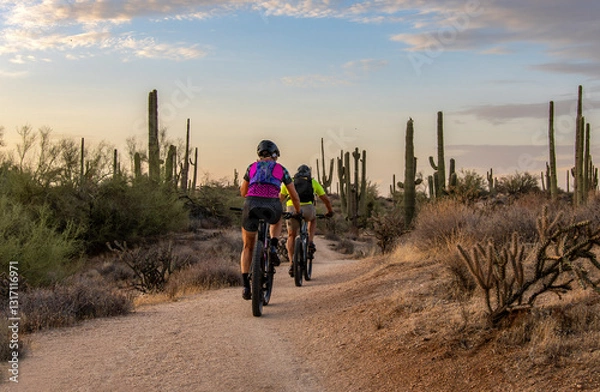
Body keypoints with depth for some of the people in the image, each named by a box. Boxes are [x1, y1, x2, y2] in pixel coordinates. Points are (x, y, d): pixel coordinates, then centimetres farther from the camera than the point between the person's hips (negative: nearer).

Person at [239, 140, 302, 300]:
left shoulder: (252, 167, 22)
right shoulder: (281, 169, 19)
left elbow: (243, 192, 32)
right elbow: (294, 196, 24)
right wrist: (298, 212, 43)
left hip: (251, 205, 1)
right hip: (272, 207, -1)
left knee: (247, 247, 20)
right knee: (277, 220, 39)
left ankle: (246, 286, 8)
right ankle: (273, 248, 12)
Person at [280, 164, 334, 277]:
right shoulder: (313, 182, 26)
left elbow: (280, 199, 26)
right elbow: (326, 200, 29)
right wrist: (330, 211, 46)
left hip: (292, 209, 0)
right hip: (308, 208, 0)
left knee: (291, 236, 18)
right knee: (313, 219, 36)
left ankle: (292, 263, 5)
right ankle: (310, 242, 15)